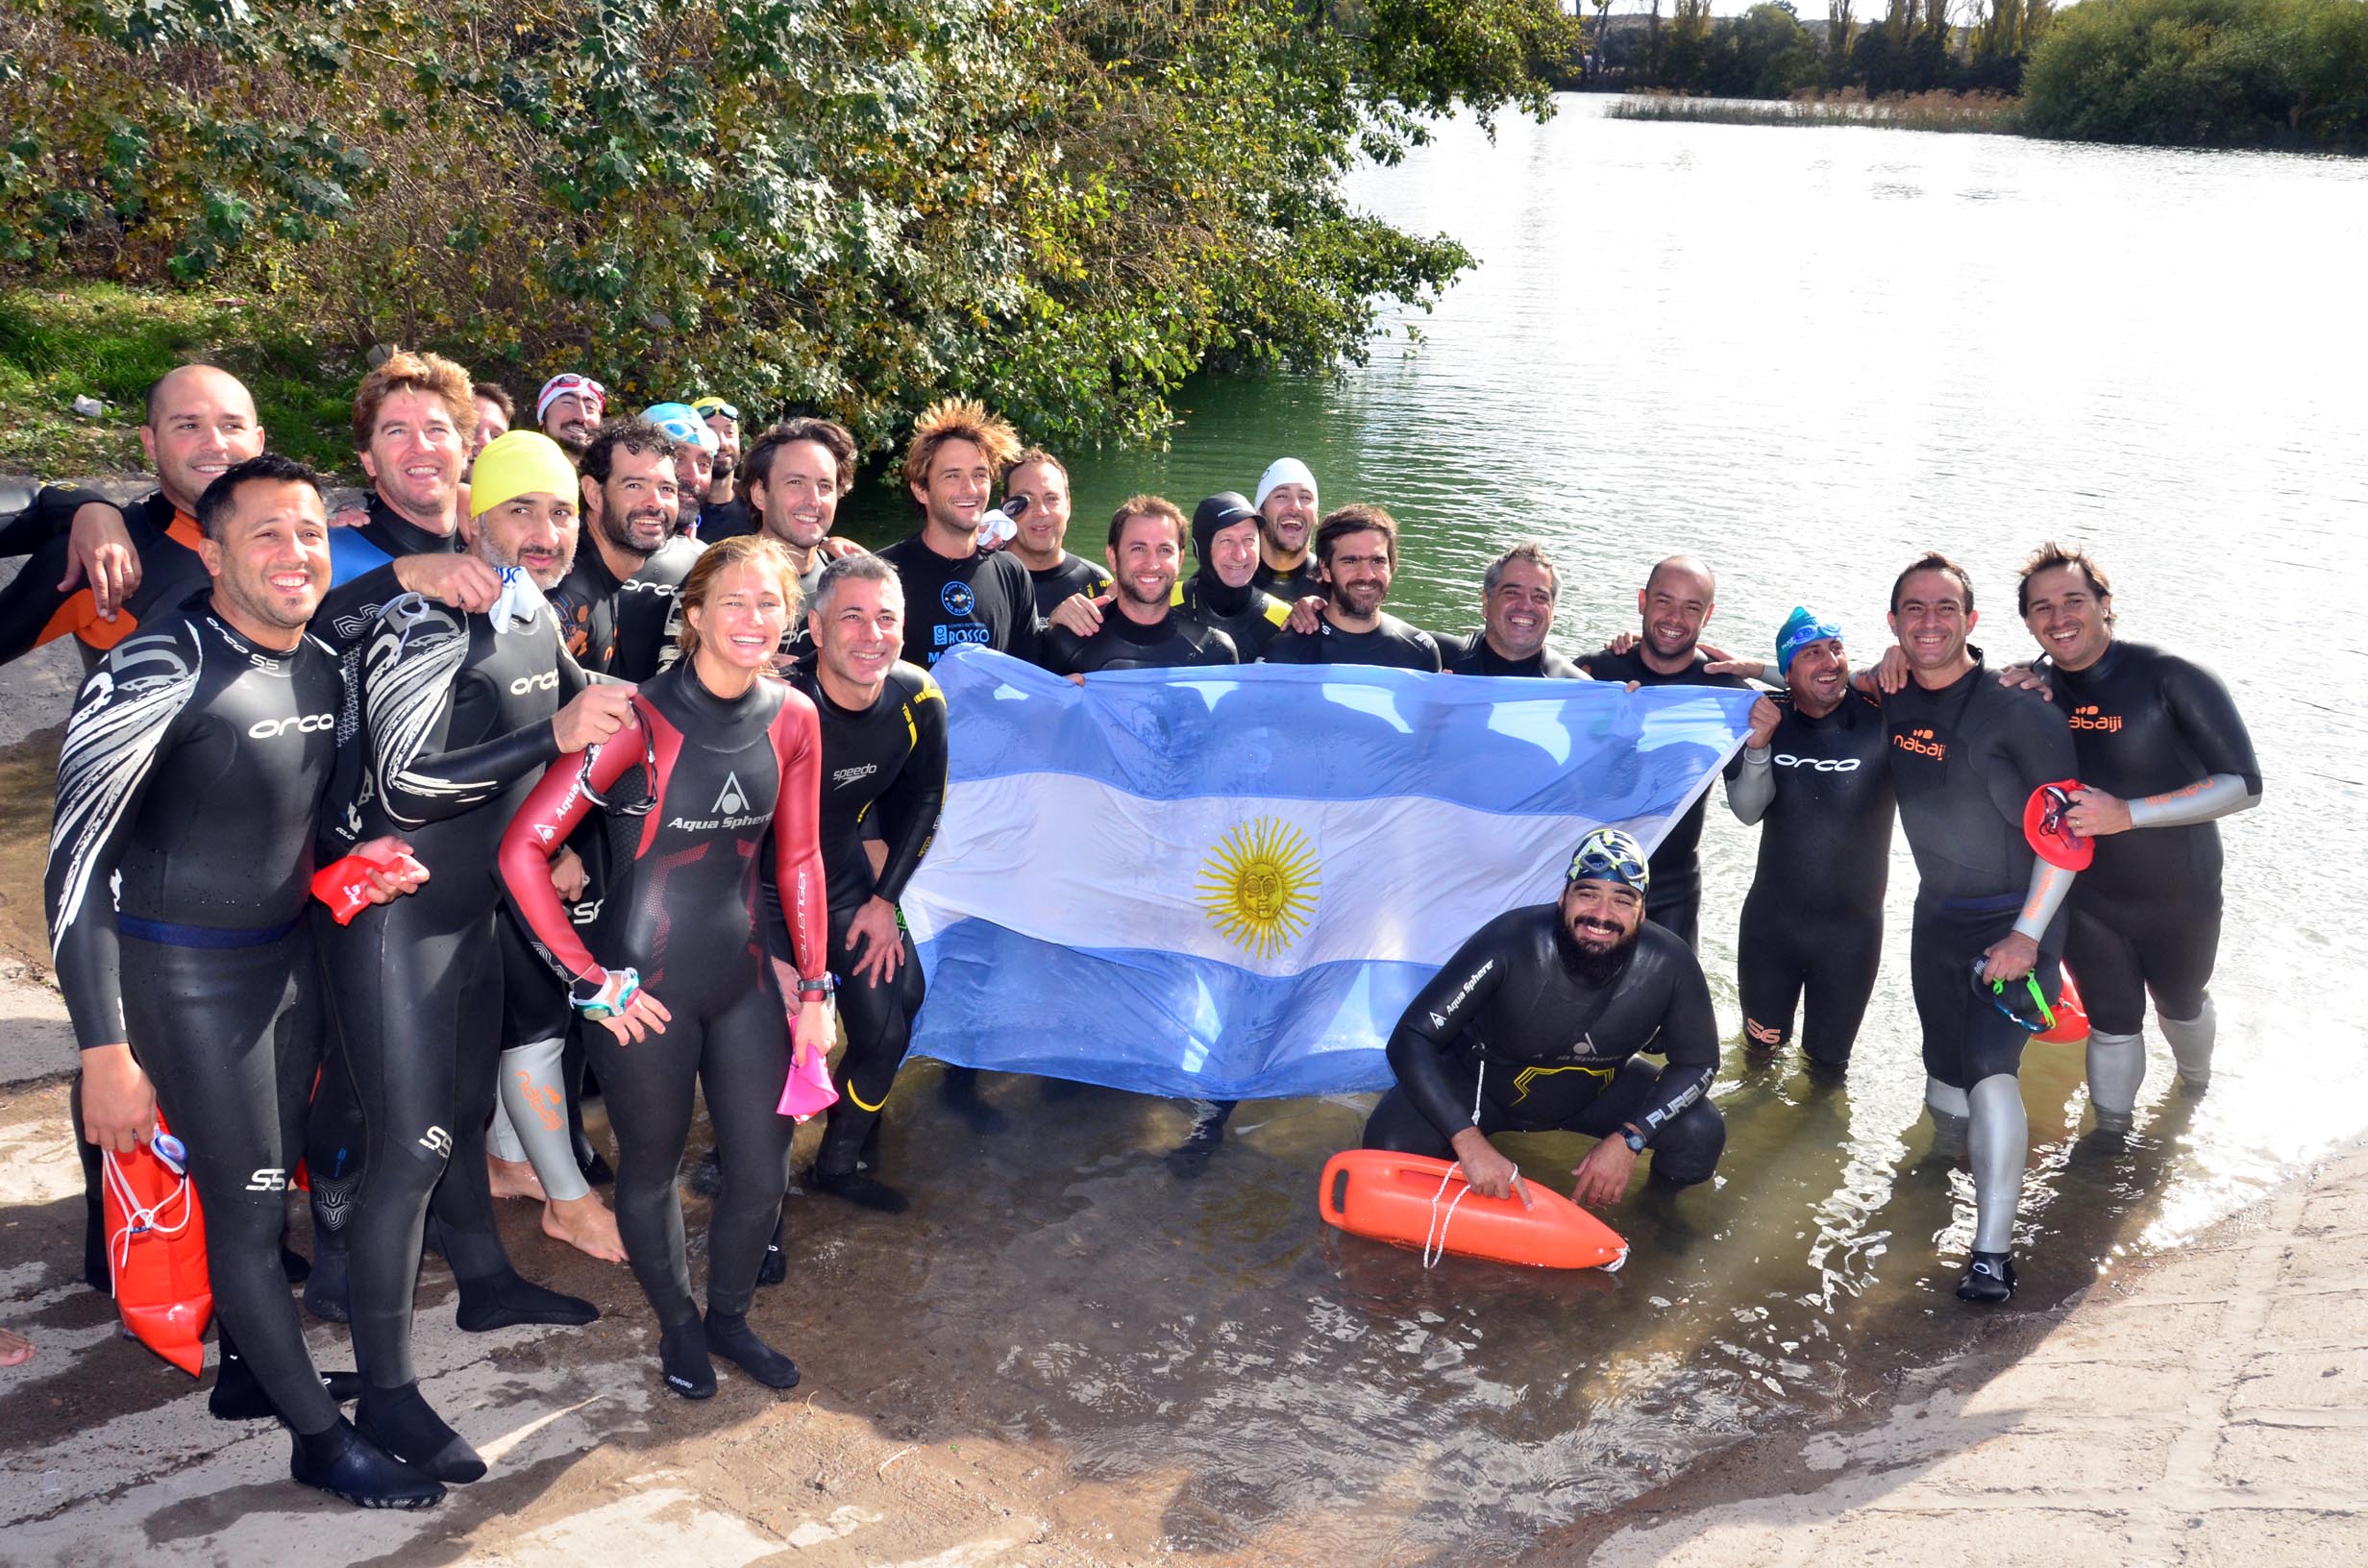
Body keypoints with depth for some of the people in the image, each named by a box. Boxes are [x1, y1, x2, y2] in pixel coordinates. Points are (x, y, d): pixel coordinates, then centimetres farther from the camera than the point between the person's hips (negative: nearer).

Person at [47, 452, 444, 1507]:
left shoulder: (320, 667, 2)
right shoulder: (163, 667, -21)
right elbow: (77, 863, -24)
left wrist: (353, 863, 4)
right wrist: (104, 1049, -26)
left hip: (289, 952, 7)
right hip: (189, 973, -6)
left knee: (270, 1181, 18)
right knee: (244, 1208, 3)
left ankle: (252, 1359, 39)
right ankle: (322, 1438, 14)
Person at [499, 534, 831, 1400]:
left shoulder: (792, 718, -2)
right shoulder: (641, 720, -19)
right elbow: (522, 848, -19)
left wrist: (815, 988, 7)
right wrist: (589, 980, -15)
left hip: (742, 976, 5)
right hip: (644, 987, -5)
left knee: (764, 1172, 12)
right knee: (652, 1168, 15)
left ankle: (730, 1318, 40)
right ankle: (678, 1324, 41)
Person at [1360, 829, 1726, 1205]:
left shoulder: (1668, 965, -27)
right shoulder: (1510, 944, -35)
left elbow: (1698, 1062, -11)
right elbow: (1410, 1041, -34)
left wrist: (1629, 1139, -27)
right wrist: (1471, 1144, -44)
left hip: (1595, 1091, 3)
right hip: (1482, 1083, -2)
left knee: (1701, 1134, -18)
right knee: (1391, 1145, -27)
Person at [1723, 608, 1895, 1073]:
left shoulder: (1881, 716, -15)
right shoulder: (1769, 717, -7)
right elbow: (1748, 810, -11)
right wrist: (1757, 746, -28)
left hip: (1852, 925, -2)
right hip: (1772, 915, 2)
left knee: (1828, 1060, 17)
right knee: (1761, 1043, 21)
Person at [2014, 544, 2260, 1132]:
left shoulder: (2172, 678, -23)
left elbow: (2243, 785, -24)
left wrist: (2128, 813, -34)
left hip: (2179, 896, -1)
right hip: (2086, 898, 1)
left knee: (2180, 1002, 26)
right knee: (2112, 1021, 13)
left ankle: (2196, 1080, 57)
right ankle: (2111, 1134, 35)